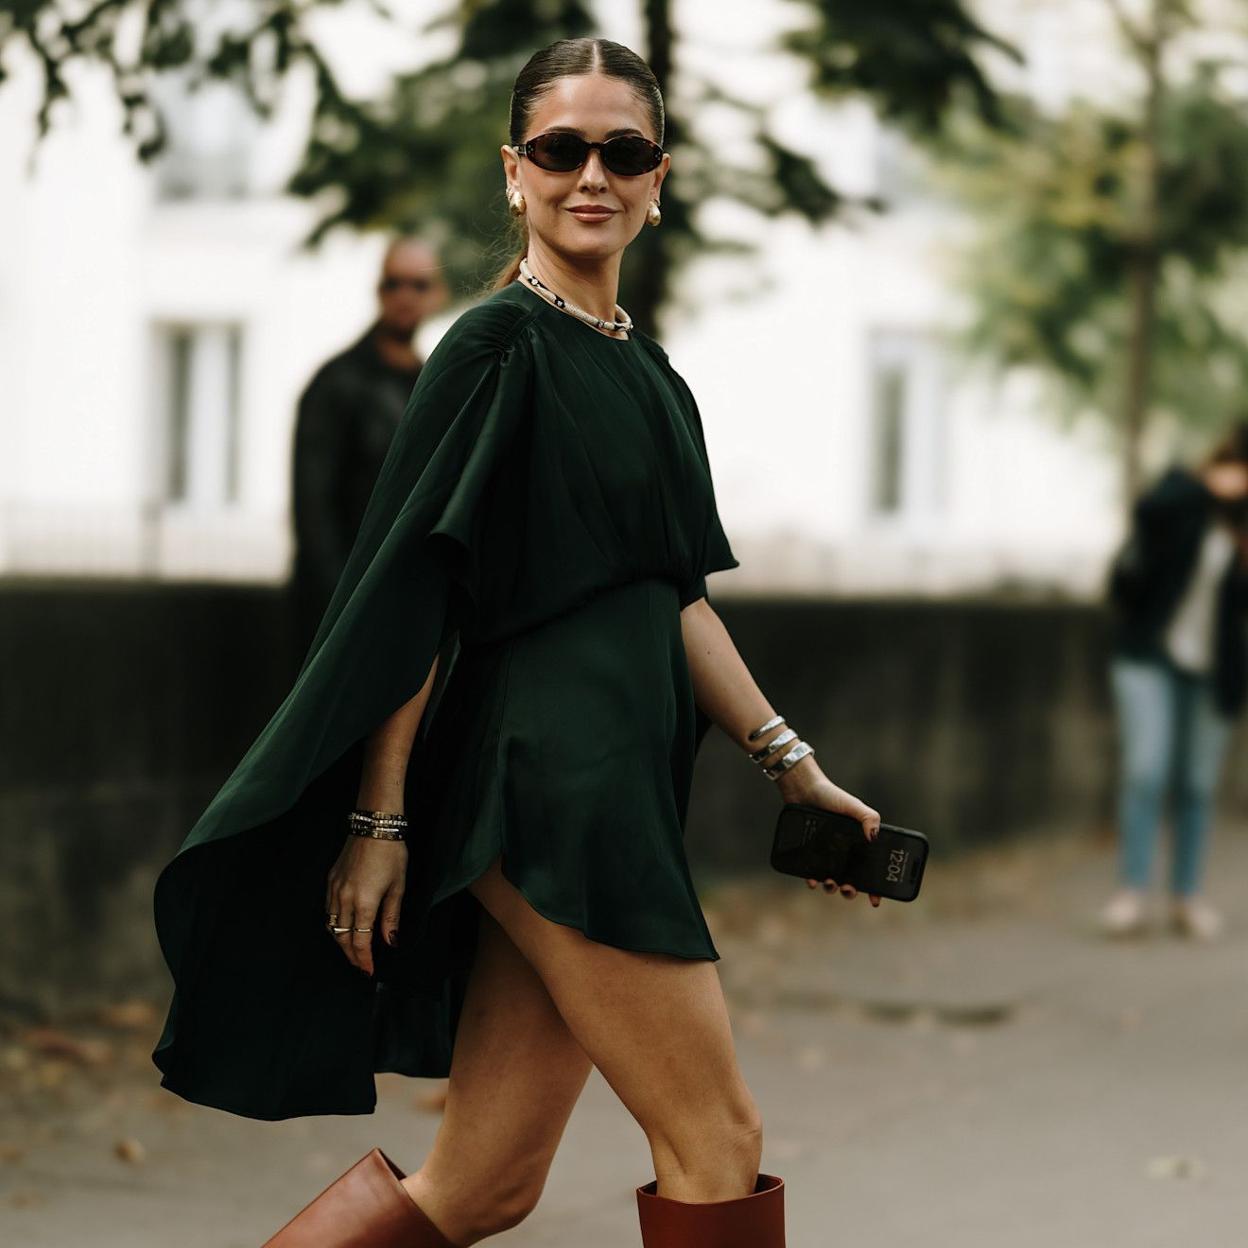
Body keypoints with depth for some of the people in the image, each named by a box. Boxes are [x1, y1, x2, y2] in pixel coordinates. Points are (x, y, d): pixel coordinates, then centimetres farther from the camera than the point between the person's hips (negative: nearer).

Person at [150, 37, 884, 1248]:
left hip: (620, 795, 8)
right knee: (716, 1147, -3)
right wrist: (379, 818, -13)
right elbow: (410, 589, -10)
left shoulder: (646, 368, 19)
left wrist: (788, 762, 16)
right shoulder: (497, 344, -6)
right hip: (545, 783, -8)